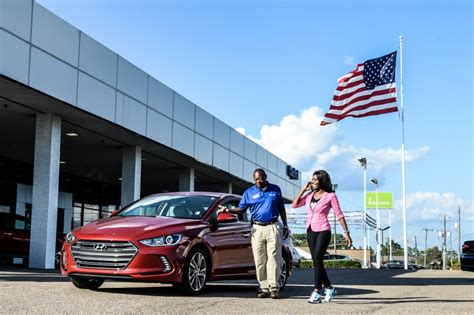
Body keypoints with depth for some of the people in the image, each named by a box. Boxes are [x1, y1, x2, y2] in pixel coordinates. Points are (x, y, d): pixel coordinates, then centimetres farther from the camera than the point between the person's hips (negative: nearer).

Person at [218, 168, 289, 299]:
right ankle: (263, 287, 3)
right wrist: (227, 210, -12)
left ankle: (274, 287, -6)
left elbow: (281, 209, 15)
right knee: (259, 260, -1)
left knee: (273, 258, -6)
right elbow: (241, 209, 5)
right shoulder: (249, 192, 9)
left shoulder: (275, 190, 10)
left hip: (273, 227, -1)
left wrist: (285, 226, 12)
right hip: (257, 229, 1)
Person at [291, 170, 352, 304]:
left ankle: (317, 292, -11)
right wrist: (303, 189, 1)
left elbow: (339, 215, -4)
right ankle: (329, 288, 24)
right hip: (311, 232, 6)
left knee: (317, 260, -14)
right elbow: (294, 205, 5)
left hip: (323, 231, -6)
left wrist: (346, 233, -6)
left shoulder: (330, 196, -6)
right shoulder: (309, 195, 8)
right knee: (317, 262, 10)